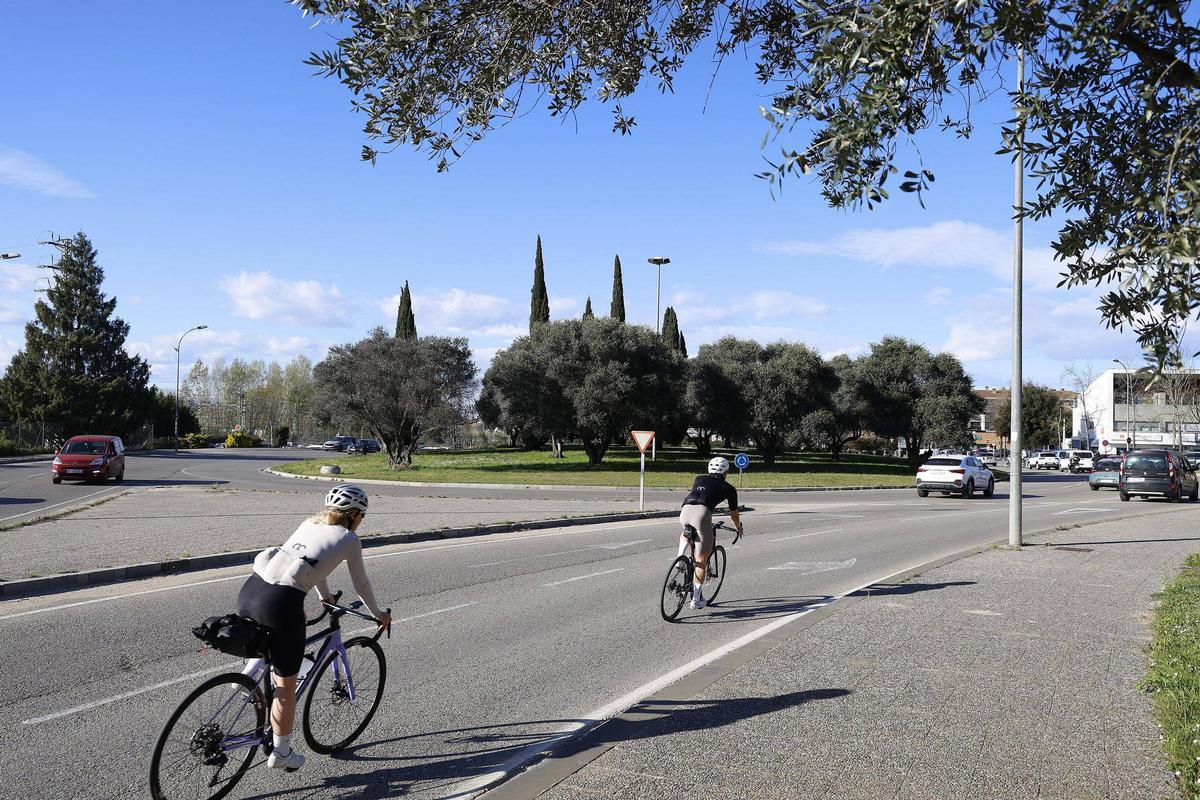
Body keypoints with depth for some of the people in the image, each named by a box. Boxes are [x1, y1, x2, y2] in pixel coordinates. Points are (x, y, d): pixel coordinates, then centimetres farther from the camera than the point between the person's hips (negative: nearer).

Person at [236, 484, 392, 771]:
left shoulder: (309, 524, 26)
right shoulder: (349, 539, 9)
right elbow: (361, 584, 20)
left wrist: (326, 597, 58)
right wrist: (378, 614, 37)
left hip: (249, 590, 6)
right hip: (281, 602, -6)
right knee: (286, 683, 11)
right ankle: (281, 753, 22)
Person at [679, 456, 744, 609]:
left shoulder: (699, 479, 31)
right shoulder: (728, 488, 22)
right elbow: (733, 513, 33)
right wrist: (739, 527, 53)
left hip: (685, 511, 4)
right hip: (702, 512, -4)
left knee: (686, 534, 39)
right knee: (702, 559, 7)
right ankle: (697, 599, 7)